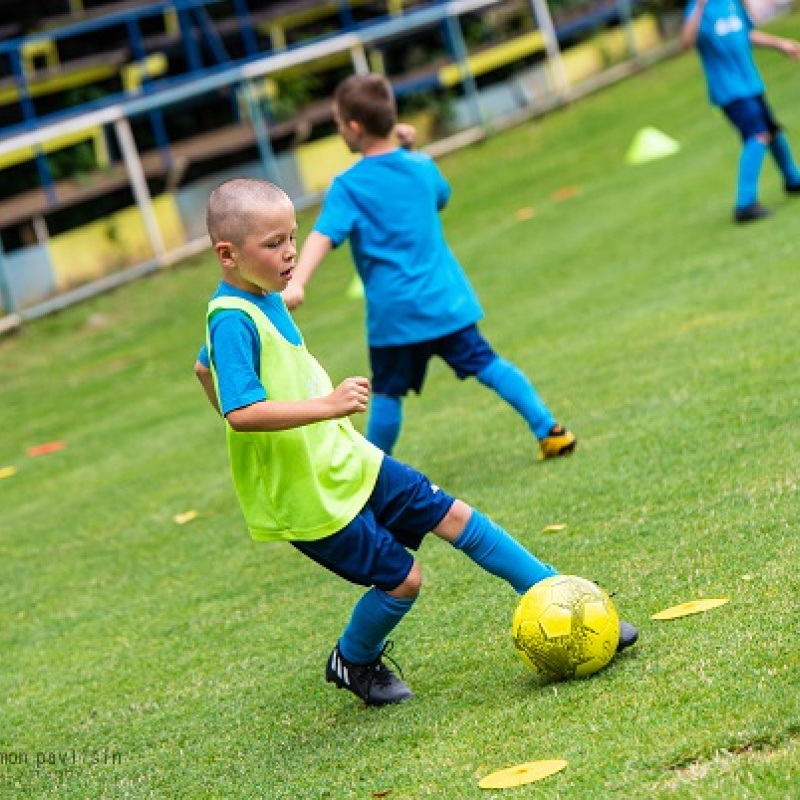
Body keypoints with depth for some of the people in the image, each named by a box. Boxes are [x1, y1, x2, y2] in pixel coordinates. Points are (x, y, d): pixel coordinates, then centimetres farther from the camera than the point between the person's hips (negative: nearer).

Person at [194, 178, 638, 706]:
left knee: (453, 517, 8)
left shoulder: (265, 300, 6)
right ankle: (354, 662, 28)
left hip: (344, 460, 9)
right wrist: (326, 405, -37)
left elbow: (206, 369, 22)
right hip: (309, 497, -9)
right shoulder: (232, 320, -23)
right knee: (401, 578, -1)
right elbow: (241, 411, -34)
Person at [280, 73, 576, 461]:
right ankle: (550, 431, 9)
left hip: (394, 312, -4)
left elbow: (323, 235, -26)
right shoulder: (422, 166, 5)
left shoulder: (348, 187, -11)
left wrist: (296, 283, -38)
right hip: (447, 298, 4)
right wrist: (411, 150, 25)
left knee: (387, 393, 7)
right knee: (486, 363, 12)